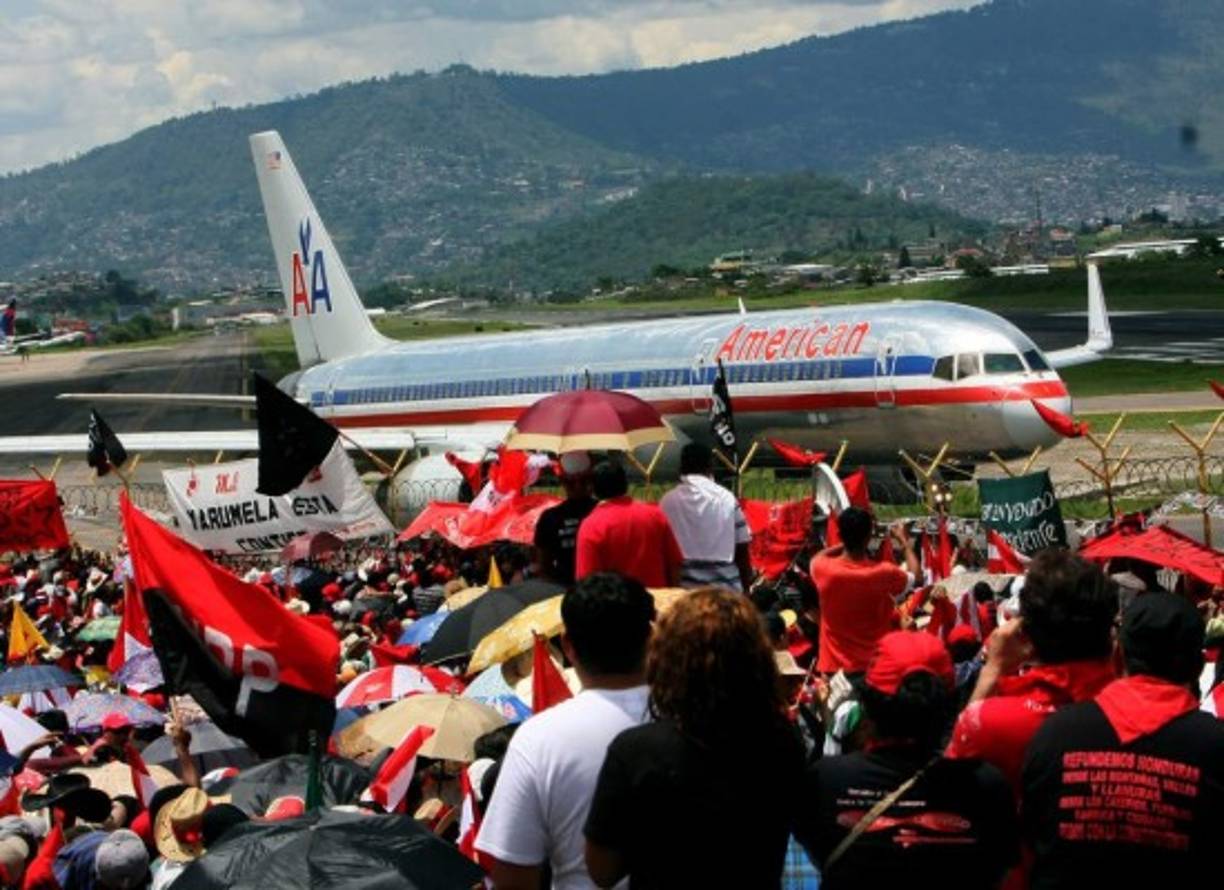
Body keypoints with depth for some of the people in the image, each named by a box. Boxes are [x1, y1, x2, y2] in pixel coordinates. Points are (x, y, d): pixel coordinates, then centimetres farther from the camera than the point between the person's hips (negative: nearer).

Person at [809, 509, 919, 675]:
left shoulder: (824, 570, -15)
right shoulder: (883, 574, -17)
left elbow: (817, 558, 13)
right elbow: (914, 575, 7)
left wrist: (848, 541, 18)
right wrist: (905, 541, 22)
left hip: (834, 667, 1)